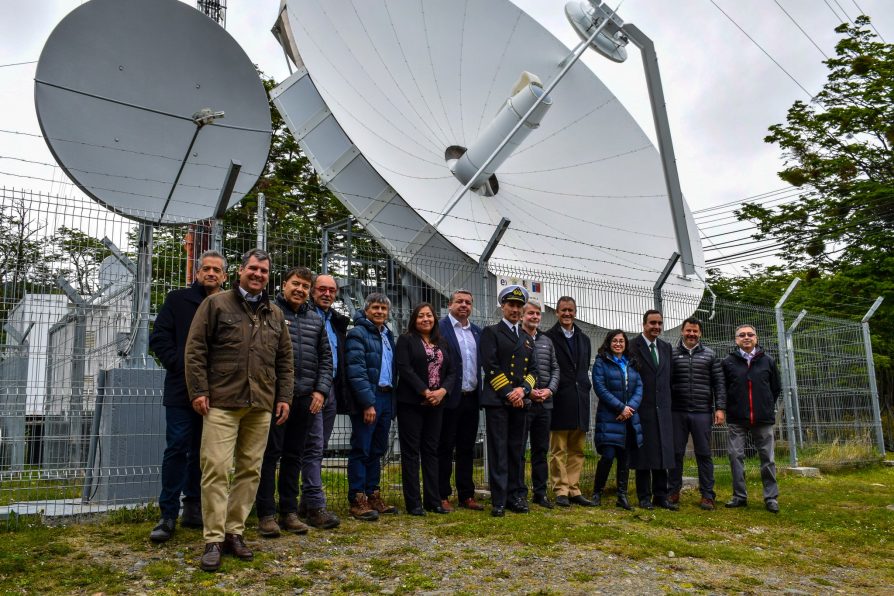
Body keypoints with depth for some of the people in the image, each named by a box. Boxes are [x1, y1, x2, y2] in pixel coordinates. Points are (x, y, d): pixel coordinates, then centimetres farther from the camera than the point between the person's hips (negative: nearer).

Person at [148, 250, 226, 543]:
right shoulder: (178, 300, 4)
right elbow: (159, 338, 0)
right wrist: (180, 366, -10)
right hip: (181, 389, -2)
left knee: (202, 451, 11)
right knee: (177, 448, -2)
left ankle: (193, 508, 21)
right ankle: (168, 514, 5)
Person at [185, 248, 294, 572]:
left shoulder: (275, 314, 16)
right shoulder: (216, 304, 3)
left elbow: (284, 359, 18)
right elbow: (195, 349, -1)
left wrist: (284, 396, 10)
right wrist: (199, 391, -8)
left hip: (261, 405, 4)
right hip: (222, 402, -4)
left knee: (250, 470, 6)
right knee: (217, 469, -7)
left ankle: (234, 532, 18)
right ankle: (213, 540, 3)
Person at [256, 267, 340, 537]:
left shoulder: (315, 319, 15)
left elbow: (325, 358, 16)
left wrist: (320, 390, 4)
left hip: (307, 398, 5)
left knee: (294, 456, 12)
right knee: (270, 454, 1)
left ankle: (289, 512, 22)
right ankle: (266, 514, 10)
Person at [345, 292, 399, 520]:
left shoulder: (388, 335, 17)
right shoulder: (358, 334, -7)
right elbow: (356, 371, -15)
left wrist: (392, 399, 10)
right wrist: (368, 403, -20)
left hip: (386, 397, 8)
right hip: (367, 400, -8)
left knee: (377, 450, 12)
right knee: (361, 450, -3)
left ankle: (373, 496, 20)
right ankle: (357, 500, 2)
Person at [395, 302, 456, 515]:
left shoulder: (441, 344, 15)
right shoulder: (406, 340, 0)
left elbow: (450, 372, 11)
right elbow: (405, 369, -12)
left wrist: (442, 390, -8)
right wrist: (425, 392, -16)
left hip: (436, 404, 5)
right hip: (411, 403, -5)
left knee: (431, 451, 8)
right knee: (411, 451, 0)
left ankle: (433, 500, 13)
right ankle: (413, 503, 3)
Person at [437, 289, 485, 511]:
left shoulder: (478, 332, 13)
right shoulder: (439, 328, -7)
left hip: (471, 399, 6)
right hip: (450, 399, -6)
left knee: (467, 449, 12)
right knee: (445, 449, 3)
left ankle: (466, 495, 21)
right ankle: (442, 496, 12)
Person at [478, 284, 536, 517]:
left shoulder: (527, 339, 20)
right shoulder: (491, 332, 2)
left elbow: (532, 369, 13)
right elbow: (490, 366, -8)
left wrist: (523, 389, -6)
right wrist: (508, 393, -13)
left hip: (520, 401, 5)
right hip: (497, 400, -5)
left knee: (517, 450, 9)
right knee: (498, 451, -3)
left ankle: (517, 497, 16)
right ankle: (499, 501, 0)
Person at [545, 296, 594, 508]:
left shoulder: (584, 340, 16)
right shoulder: (548, 338, -3)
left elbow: (585, 369, 19)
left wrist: (584, 390, 10)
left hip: (579, 402, 6)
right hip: (559, 401, -5)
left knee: (577, 450, 9)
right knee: (559, 450, 0)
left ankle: (574, 490, 16)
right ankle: (560, 491, 6)